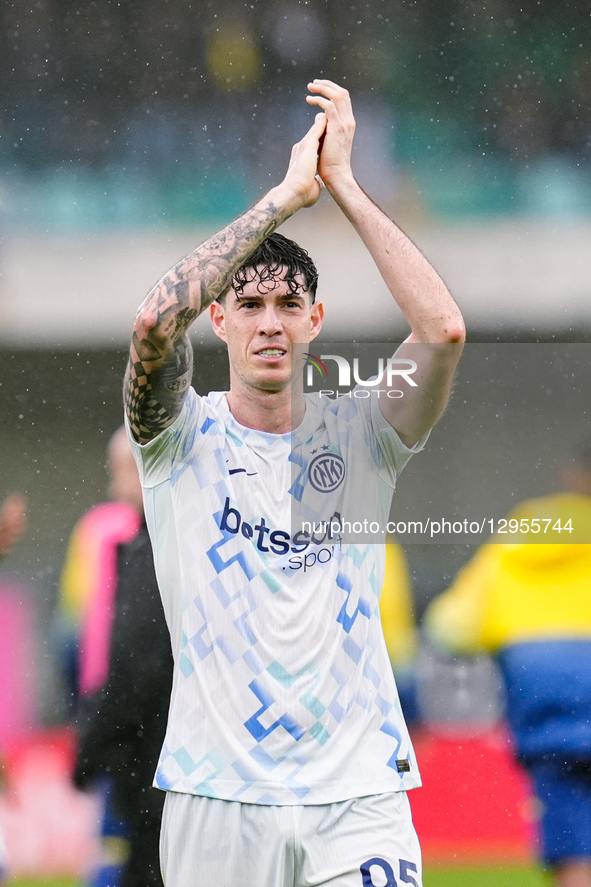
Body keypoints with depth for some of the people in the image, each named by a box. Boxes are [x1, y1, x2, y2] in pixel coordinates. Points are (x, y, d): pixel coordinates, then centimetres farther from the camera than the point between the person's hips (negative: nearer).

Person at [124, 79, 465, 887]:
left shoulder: (358, 438, 8)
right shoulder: (184, 438, 4)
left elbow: (443, 329, -9)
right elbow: (155, 321, -16)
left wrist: (345, 186, -7)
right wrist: (286, 196, -12)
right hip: (216, 795, -1)